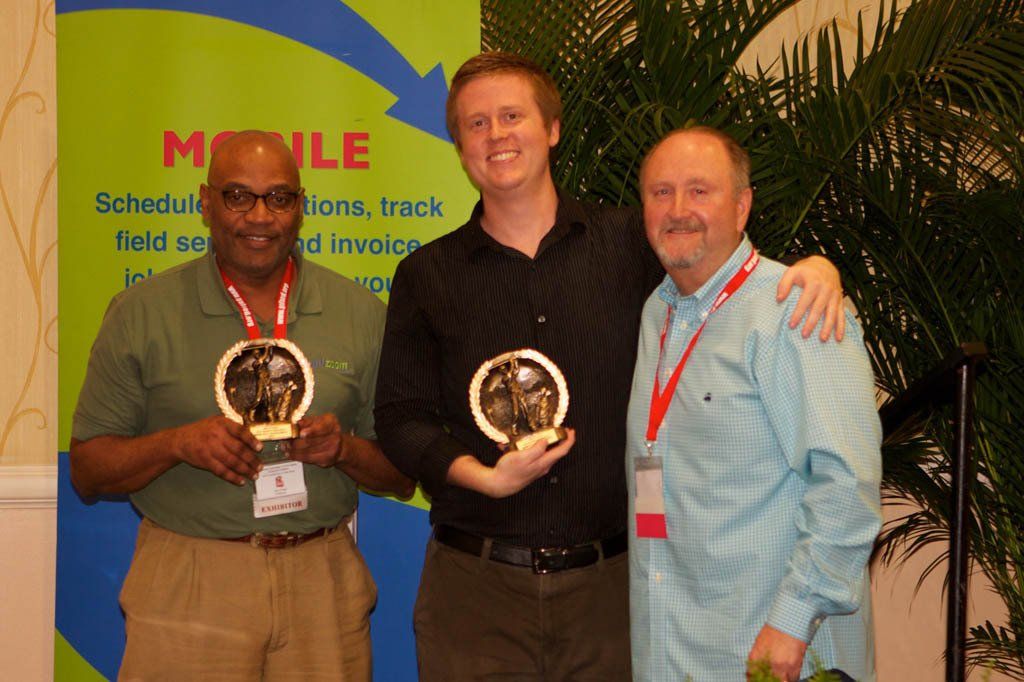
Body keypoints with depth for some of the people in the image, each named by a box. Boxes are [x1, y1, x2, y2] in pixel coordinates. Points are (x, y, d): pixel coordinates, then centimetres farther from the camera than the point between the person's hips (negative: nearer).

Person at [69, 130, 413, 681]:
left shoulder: (361, 314, 5)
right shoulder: (141, 313, 0)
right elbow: (87, 469, 1)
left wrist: (344, 449, -13)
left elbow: (403, 474, 7)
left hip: (323, 582, 2)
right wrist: (177, 443, -16)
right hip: (186, 587, -1)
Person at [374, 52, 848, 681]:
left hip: (609, 582, 0)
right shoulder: (426, 276, 5)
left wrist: (812, 268, -14)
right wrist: (484, 476, -14)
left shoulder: (628, 244, 4)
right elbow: (401, 418, 2)